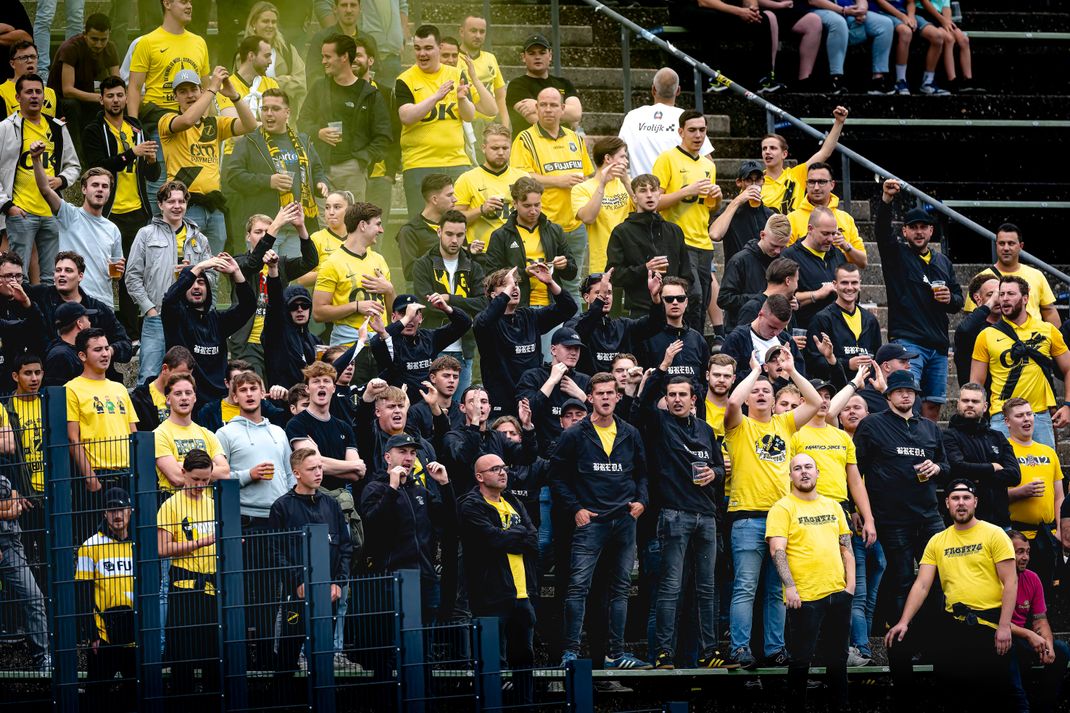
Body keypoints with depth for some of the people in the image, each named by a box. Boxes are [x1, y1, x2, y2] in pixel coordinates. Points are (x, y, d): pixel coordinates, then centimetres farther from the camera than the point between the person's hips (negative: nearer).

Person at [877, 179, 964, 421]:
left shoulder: (943, 262, 19)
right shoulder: (897, 254, 5)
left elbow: (959, 301, 23)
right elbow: (882, 229, -14)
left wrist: (950, 299, -2)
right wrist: (886, 199, -31)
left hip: (938, 345, 5)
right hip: (907, 341, -5)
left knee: (933, 406, 5)